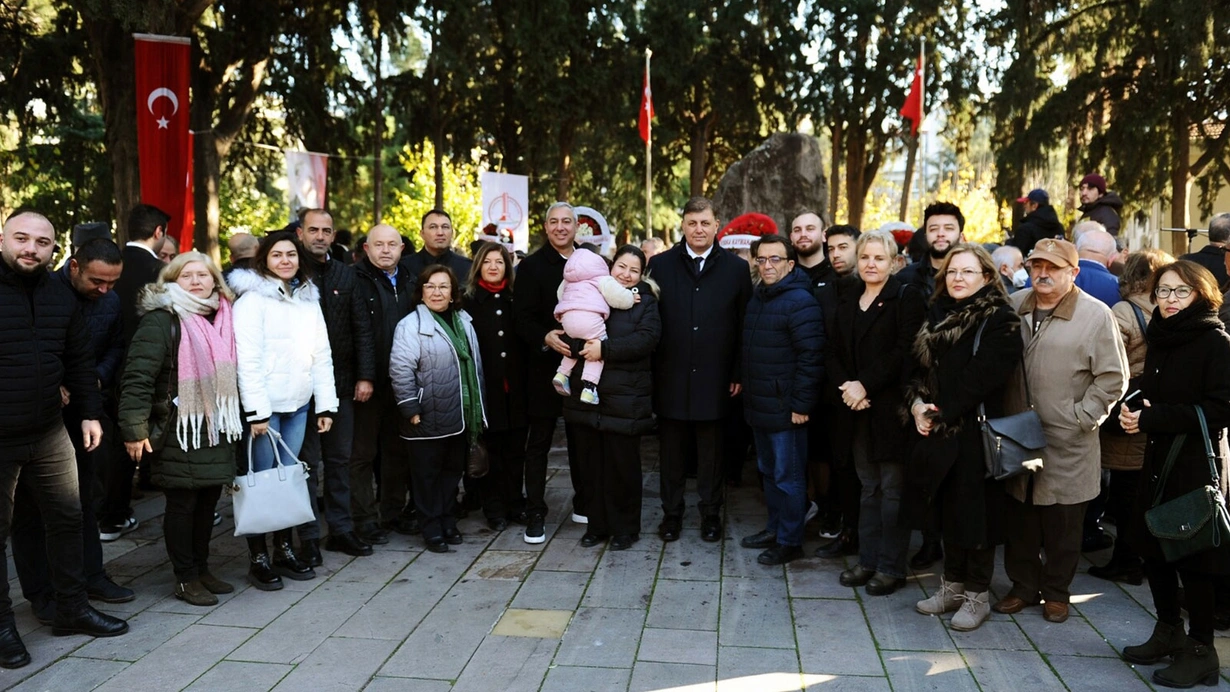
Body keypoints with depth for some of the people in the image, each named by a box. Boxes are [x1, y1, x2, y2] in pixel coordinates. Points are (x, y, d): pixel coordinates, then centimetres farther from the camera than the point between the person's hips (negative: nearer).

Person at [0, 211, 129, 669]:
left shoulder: (61, 296, 5)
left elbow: (79, 361, 12)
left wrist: (89, 413, 8)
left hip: (49, 433, 5)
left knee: (67, 517, 12)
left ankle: (71, 608, 26)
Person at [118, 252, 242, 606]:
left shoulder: (222, 318, 11)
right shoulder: (161, 320, -12)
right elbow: (137, 377, -17)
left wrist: (234, 421, 19)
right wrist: (135, 429, -20)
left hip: (216, 429, 7)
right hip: (179, 431, -7)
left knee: (208, 501, 14)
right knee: (182, 504, 3)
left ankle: (202, 568, 27)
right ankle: (185, 578, 15)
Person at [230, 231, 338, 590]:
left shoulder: (309, 299, 12)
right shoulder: (252, 298, -5)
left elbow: (322, 355, 12)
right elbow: (248, 359, -11)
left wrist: (326, 404, 6)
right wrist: (256, 411, -16)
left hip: (299, 405, 5)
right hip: (266, 406, -5)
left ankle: (284, 550, 19)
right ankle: (258, 558, 9)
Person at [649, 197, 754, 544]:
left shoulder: (736, 268, 2)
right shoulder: (660, 265, 2)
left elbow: (744, 325, 2)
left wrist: (739, 373, -2)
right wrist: (651, 370, -4)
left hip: (714, 378, 0)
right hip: (670, 378, 1)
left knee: (711, 451, 10)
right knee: (672, 450, 10)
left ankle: (710, 513, 23)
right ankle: (671, 512, 23)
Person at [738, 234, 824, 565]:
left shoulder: (800, 301, -15)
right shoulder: (757, 298, 12)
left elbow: (811, 357, -19)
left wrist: (800, 404, -19)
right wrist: (747, 389, 16)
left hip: (785, 409, -8)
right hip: (758, 404, 9)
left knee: (788, 476, 2)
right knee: (768, 471, 18)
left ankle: (790, 541, 13)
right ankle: (774, 528, 32)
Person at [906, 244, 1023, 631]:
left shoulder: (999, 320, -9)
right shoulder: (937, 314, 11)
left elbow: (982, 376, -17)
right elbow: (919, 364, 10)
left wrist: (941, 412, -16)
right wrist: (917, 404, -8)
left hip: (976, 429, -6)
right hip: (939, 429, 6)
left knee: (975, 509, 1)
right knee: (949, 508, 13)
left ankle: (977, 595, 14)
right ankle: (952, 585, 26)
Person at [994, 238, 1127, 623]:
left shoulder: (1096, 315, -7)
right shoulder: (1013, 307, 5)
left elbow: (1113, 377, -6)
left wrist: (1082, 417, -9)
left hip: (1069, 443, -3)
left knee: (1063, 523, 9)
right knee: (1019, 518, 13)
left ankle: (1056, 592, 26)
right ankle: (1024, 586, 29)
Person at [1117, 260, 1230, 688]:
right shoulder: (1159, 338, 11)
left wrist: (1153, 418, -21)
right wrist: (1133, 408, -2)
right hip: (1157, 459, 7)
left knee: (1192, 555, 1)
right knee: (1152, 547, 12)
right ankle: (1168, 633, 30)